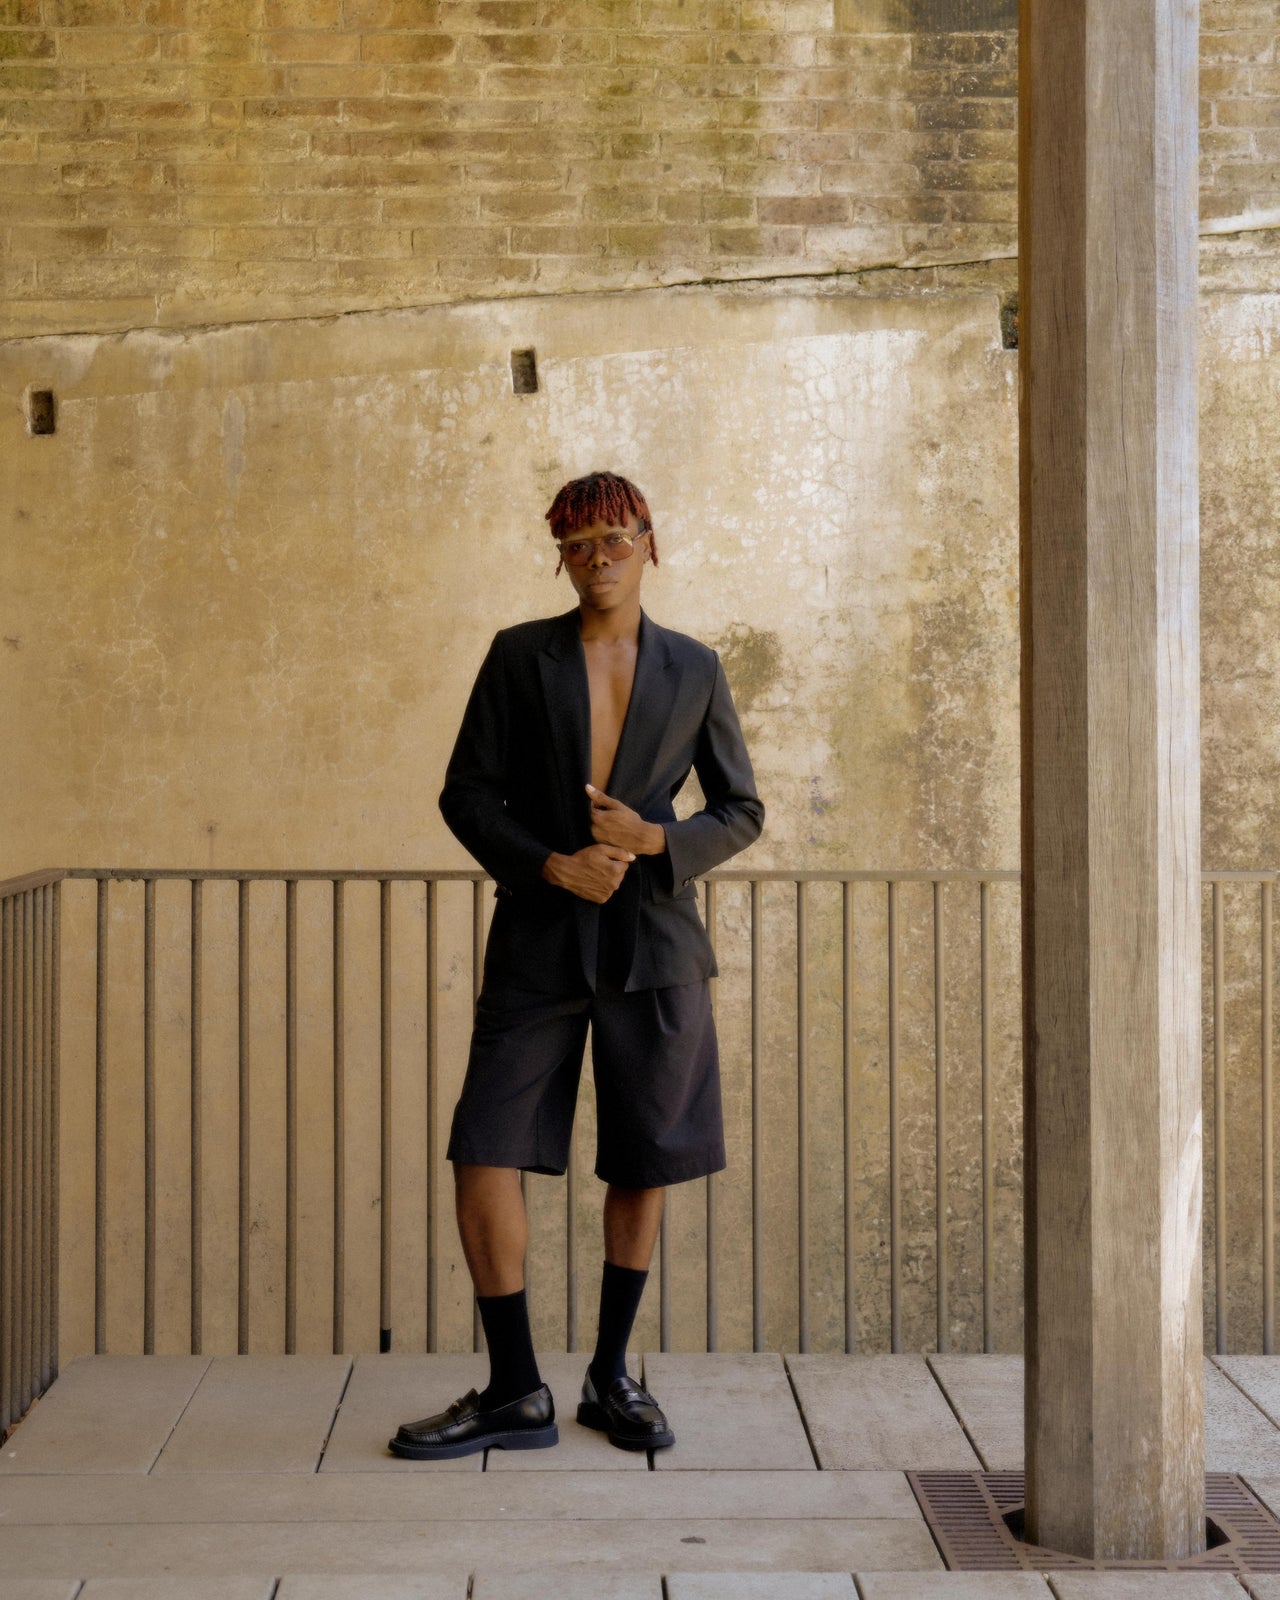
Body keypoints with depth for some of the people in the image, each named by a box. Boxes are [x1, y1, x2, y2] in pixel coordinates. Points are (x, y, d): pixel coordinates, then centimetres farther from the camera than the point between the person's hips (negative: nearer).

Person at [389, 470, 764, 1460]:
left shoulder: (693, 671, 5)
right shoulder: (519, 656, 4)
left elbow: (742, 811, 9)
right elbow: (467, 793, 2)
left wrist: (656, 841, -10)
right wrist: (552, 865, -13)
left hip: (653, 939, 1)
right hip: (540, 941, 0)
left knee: (644, 1164, 7)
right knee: (485, 1155, -8)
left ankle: (612, 1376, 25)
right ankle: (516, 1395, 4)